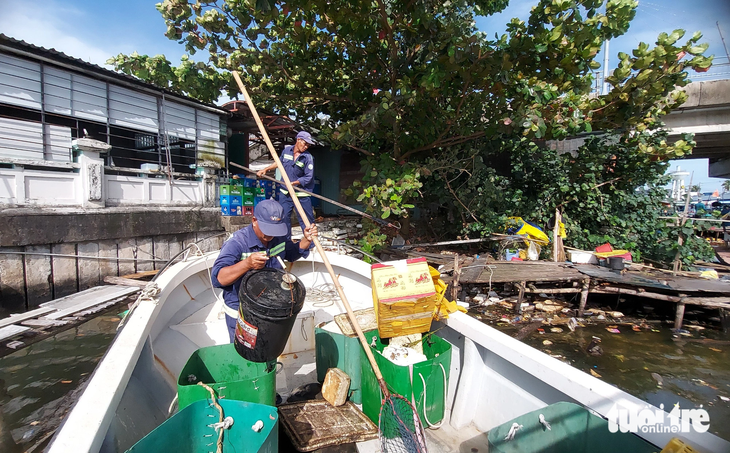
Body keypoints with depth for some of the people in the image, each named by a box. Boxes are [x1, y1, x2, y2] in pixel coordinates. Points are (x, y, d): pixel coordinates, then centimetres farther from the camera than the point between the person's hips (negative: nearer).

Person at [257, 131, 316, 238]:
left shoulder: (308, 157, -11)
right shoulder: (286, 150, 4)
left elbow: (309, 177, -14)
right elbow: (279, 162, 23)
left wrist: (294, 183, -26)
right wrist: (265, 169, 19)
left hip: (301, 194, -4)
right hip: (285, 193, 4)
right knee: (284, 218, 9)